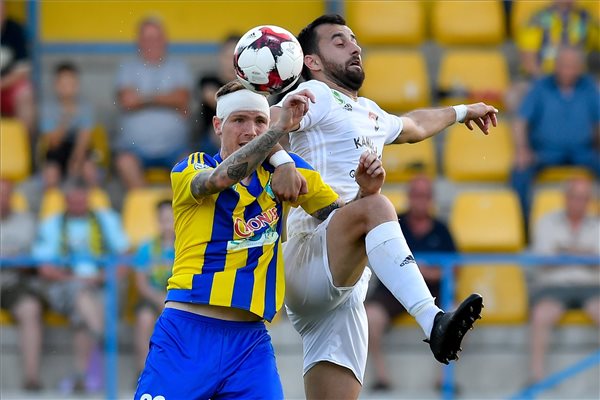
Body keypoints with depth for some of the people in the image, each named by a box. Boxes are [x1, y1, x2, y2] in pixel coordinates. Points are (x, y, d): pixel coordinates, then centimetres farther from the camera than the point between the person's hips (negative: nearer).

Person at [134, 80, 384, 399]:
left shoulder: (284, 170, 10)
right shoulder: (188, 171, -1)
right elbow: (222, 177, -24)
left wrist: (366, 192, -10)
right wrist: (281, 128, -32)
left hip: (250, 340, 3)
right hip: (187, 333, -3)